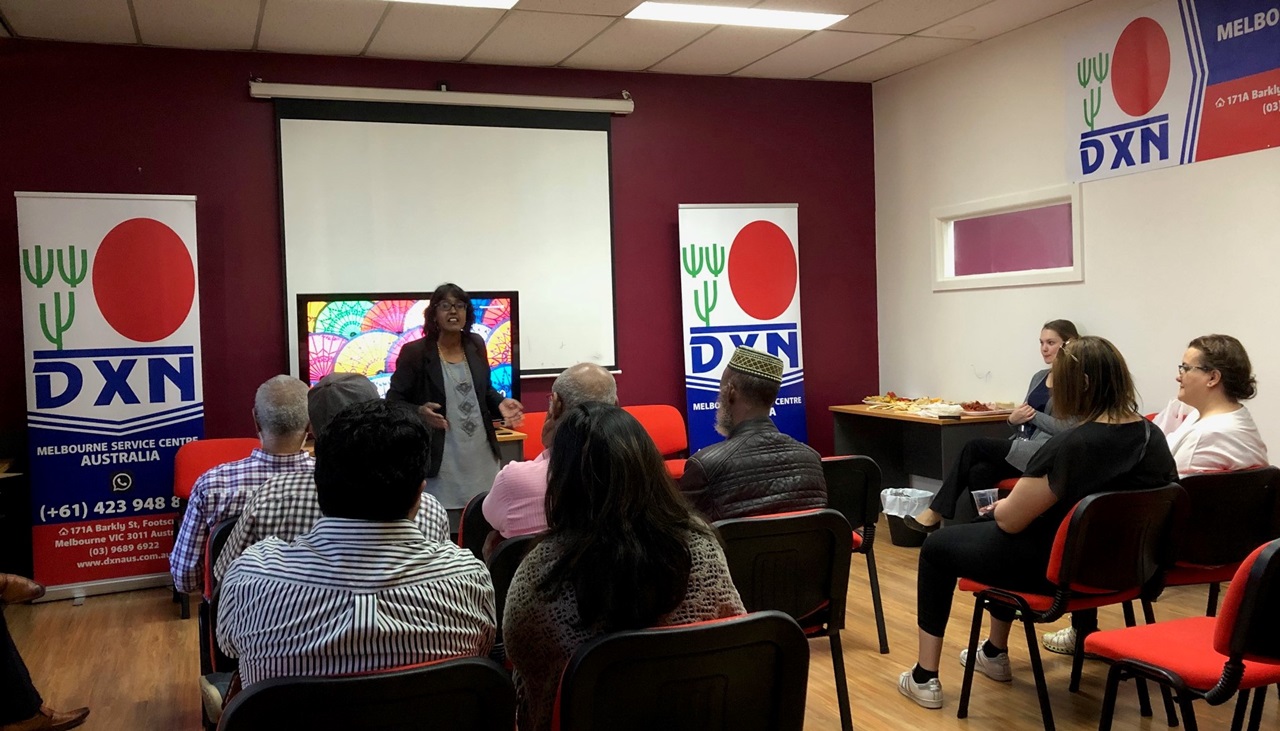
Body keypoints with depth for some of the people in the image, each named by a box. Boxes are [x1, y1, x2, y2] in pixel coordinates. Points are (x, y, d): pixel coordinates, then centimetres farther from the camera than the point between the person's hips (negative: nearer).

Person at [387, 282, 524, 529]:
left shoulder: (476, 345, 7)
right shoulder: (414, 353, -8)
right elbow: (393, 402, -5)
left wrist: (501, 403, -1)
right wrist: (420, 412, -24)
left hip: (481, 458, 5)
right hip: (441, 463, -5)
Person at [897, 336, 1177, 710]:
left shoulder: (1070, 446, -28)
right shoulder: (1154, 437, -4)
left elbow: (1010, 520, -20)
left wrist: (998, 506, 5)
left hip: (1057, 568, -8)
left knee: (937, 547, 13)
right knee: (992, 531, 33)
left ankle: (925, 678, 18)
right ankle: (996, 654, 43)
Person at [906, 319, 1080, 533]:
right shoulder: (1039, 377, 19)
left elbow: (1071, 430, -15)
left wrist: (1032, 415, -12)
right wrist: (1013, 418, -2)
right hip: (1023, 445, 7)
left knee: (975, 446, -17)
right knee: (979, 471, -23)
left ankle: (936, 514, -10)